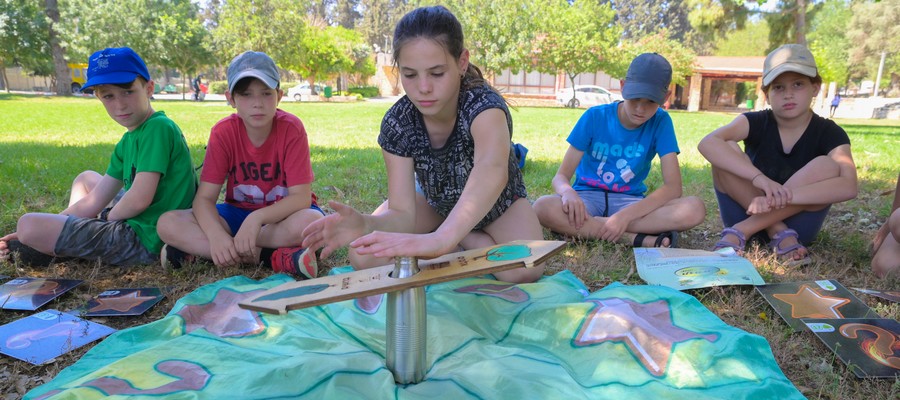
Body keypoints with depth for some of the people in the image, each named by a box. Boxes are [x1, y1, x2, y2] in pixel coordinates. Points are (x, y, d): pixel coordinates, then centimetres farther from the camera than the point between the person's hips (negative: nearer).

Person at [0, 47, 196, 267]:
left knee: (29, 224, -14)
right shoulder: (128, 141, 10)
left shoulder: (159, 128, -19)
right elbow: (94, 202, 11)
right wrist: (28, 234, 7)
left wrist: (108, 217, -4)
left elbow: (139, 199, -26)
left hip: (146, 238, -10)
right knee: (86, 178, 28)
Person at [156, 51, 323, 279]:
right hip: (238, 212, 3)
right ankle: (272, 257, -28)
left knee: (312, 221, -38)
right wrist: (216, 235, -35)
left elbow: (301, 197, -21)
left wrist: (257, 217, -37)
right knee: (168, 223, -20)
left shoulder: (291, 129, -18)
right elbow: (204, 198, -14)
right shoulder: (223, 132, -11)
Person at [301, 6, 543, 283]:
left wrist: (442, 237, -75)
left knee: (524, 269, -32)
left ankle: (463, 242, 0)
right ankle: (469, 246, -1)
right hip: (435, 201, 2)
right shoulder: (397, 123, -25)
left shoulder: (484, 104, -36)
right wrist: (364, 225, -51)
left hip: (498, 202, -2)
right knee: (364, 257, -18)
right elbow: (402, 213, -28)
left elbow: (492, 170, -59)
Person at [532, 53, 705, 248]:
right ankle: (641, 239, -28)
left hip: (630, 202, 1)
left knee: (695, 209, -26)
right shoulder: (594, 117, -9)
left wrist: (627, 214, -30)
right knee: (543, 207, -35)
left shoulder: (661, 122, -7)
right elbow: (560, 176, -10)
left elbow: (673, 187, -15)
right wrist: (568, 192, -36)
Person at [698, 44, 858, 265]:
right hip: (748, 211, 0)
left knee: (826, 165, -25)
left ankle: (742, 231, -25)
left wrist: (786, 195, -37)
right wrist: (758, 177, -40)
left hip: (796, 221, 0)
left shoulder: (829, 133, -6)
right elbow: (707, 143, -29)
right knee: (727, 150, -21)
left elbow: (848, 186, -25)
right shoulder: (756, 122, -7)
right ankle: (780, 235, -19)